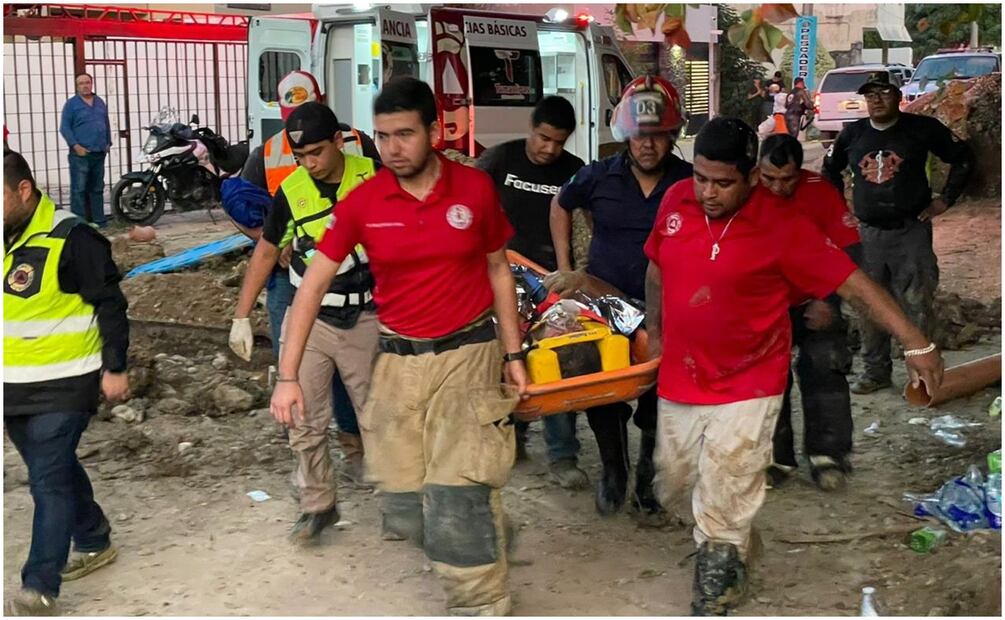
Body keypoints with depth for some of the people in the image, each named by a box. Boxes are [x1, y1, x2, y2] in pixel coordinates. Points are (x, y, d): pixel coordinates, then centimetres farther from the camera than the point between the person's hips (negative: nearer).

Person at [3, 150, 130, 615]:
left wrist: (114, 367, -13)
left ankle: (39, 590, -3)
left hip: (63, 385, -8)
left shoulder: (71, 239, -16)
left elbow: (110, 306, -13)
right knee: (57, 469, 19)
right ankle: (94, 543, 38)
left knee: (49, 480, -7)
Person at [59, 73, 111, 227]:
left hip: (99, 153, 5)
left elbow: (107, 124, 22)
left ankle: (98, 220, 17)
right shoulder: (71, 104, -1)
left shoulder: (100, 102, 15)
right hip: (80, 154, -5)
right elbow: (64, 128, -5)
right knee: (79, 189, -7)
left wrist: (108, 143, 12)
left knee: (97, 189, 11)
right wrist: (75, 146, -14)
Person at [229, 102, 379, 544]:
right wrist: (241, 316, 7)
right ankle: (317, 505, 18)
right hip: (307, 320, 2)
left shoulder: (373, 178, -9)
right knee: (304, 423, 3)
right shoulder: (291, 191, -3)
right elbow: (266, 251, 8)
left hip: (365, 320, -2)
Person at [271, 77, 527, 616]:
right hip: (398, 359, 2)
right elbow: (312, 286, -4)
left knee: (457, 492, -10)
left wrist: (513, 354, 5)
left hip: (469, 351, -2)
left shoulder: (475, 188, -6)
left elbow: (498, 271, 6)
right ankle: (480, 545, 36)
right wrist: (288, 376, -10)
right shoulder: (362, 202, -6)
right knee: (401, 504, 7)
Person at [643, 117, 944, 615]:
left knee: (722, 518, 0)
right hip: (678, 380, 5)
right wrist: (653, 335, 17)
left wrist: (916, 344, -21)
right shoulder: (676, 200, -5)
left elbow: (852, 284, -17)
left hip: (745, 389, -5)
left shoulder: (782, 228, -18)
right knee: (672, 488, 20)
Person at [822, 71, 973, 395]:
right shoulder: (852, 134, 5)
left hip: (911, 231, -3)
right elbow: (830, 169, 22)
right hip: (867, 233, 4)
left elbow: (963, 158, 5)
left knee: (917, 306, -3)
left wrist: (945, 199, 0)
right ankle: (875, 370, 22)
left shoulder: (922, 128, -4)